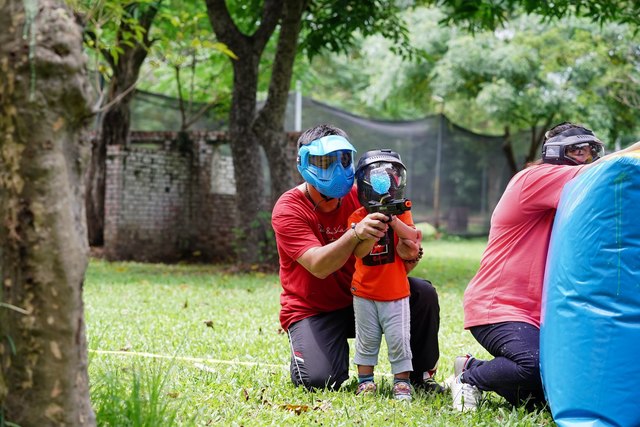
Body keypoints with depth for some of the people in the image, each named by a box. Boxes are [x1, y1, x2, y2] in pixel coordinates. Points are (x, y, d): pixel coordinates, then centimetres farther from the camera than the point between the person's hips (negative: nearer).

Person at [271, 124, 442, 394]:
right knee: (320, 379, -26)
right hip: (313, 309, -4)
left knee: (423, 293, -15)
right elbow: (318, 267, -32)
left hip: (359, 298, 4)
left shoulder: (360, 198, -5)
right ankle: (306, 348, 13)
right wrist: (354, 234, -49)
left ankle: (420, 376, 4)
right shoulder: (288, 210, -18)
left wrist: (406, 255, -32)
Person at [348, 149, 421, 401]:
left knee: (399, 339, -1)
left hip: (396, 292, 0)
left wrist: (392, 220, -30)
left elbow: (411, 237, -18)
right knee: (367, 339, 9)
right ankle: (365, 380, 21)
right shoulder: (358, 217, -4)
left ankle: (402, 381, 9)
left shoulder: (402, 213, -1)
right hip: (365, 292, 0)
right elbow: (359, 252, -16)